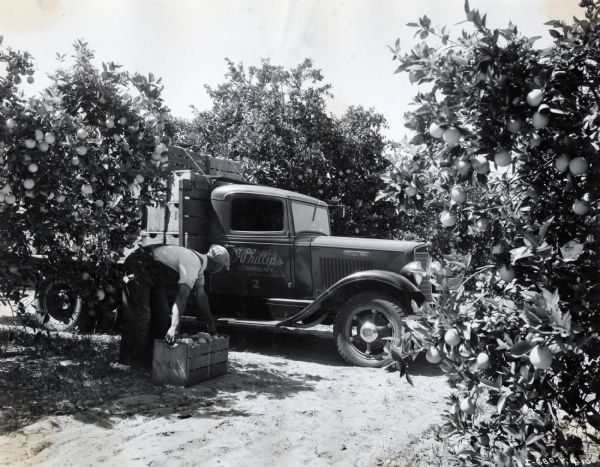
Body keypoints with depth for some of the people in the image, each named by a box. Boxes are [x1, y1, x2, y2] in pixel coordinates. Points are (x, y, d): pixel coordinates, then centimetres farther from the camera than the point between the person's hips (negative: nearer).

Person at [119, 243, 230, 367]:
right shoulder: (192, 264, -27)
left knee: (161, 312, 11)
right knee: (140, 314, -10)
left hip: (152, 275, 11)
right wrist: (174, 327, -44)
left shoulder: (198, 261, 3)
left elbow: (201, 295, 9)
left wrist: (211, 323, 12)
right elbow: (182, 296, -37)